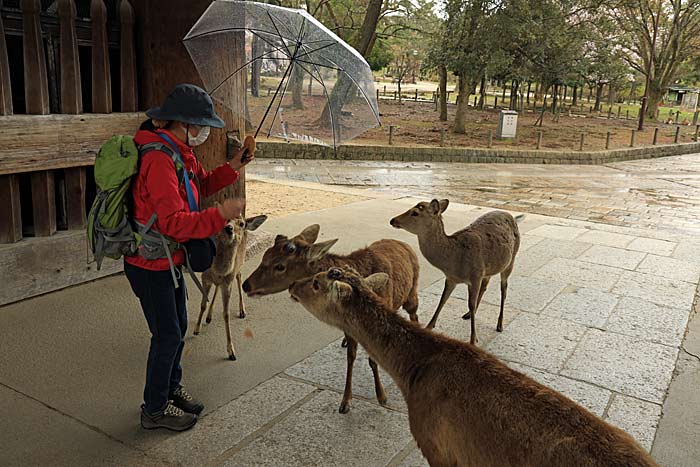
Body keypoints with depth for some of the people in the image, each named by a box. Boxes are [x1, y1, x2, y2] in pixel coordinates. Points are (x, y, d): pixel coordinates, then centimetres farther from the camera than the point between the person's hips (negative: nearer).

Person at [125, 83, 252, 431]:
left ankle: (171, 388, 40)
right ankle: (155, 409, 22)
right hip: (150, 263, -9)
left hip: (169, 259, 10)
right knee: (167, 335, 3)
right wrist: (219, 215, -33)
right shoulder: (159, 159, -26)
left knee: (177, 327, 20)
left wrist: (232, 167, 6)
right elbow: (174, 222, -32)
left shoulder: (177, 152, 5)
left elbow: (201, 185, 19)